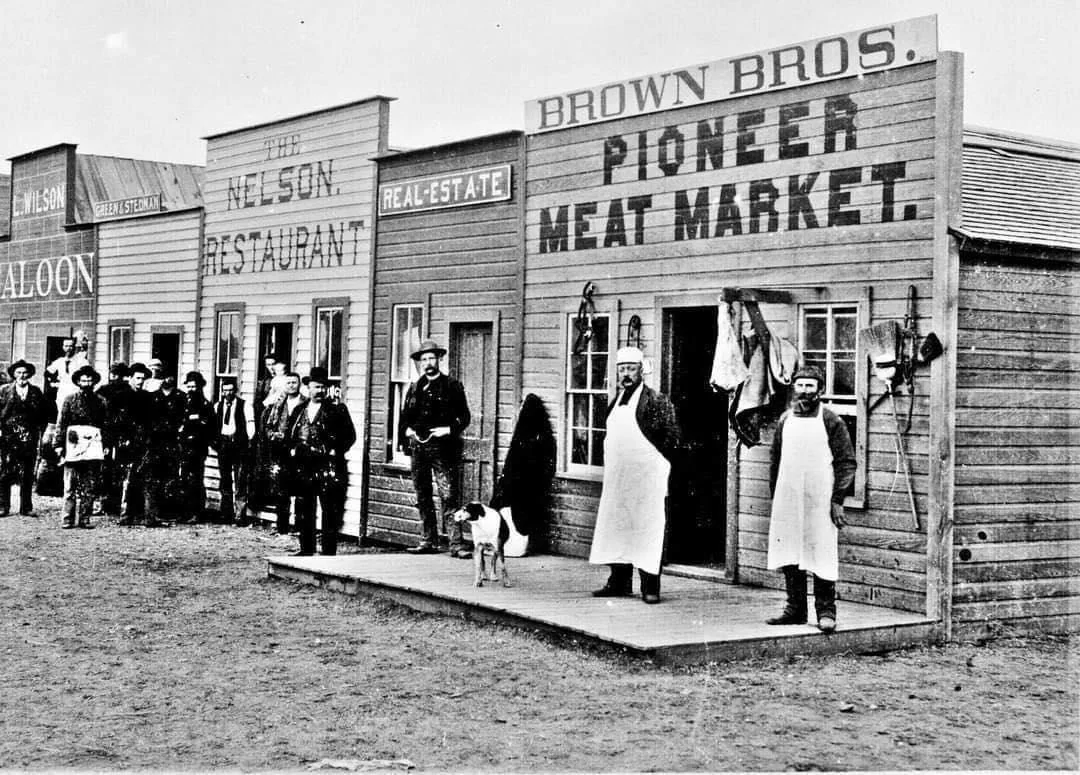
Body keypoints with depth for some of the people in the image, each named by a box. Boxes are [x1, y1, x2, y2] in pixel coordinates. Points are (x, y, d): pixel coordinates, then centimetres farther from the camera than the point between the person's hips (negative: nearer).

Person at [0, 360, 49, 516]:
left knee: (27, 475, 1)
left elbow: (44, 415, 13)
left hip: (29, 438, 1)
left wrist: (40, 430, 3)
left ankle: (26, 508, 6)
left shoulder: (36, 392, 11)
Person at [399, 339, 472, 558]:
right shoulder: (415, 388, 15)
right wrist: (406, 430, 3)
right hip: (418, 447, 5)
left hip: (443, 447, -5)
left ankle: (456, 544, -12)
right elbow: (405, 417, 22)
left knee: (449, 497, -10)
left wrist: (449, 430, -12)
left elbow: (464, 417, 2)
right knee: (423, 497, 8)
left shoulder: (452, 386, 3)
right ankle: (428, 541, 16)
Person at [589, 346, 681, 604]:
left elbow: (671, 437, -7)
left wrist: (655, 464, -7)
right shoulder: (615, 403, 15)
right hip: (616, 479, 7)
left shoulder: (656, 401, -6)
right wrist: (612, 464, 14)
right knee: (615, 528, 10)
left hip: (646, 479, -7)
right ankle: (619, 582, 19)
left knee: (647, 532, -5)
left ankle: (650, 587, -1)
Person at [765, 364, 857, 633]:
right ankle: (795, 609, 18)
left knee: (822, 558, -3)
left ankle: (826, 611, 6)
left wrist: (837, 500, -9)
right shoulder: (785, 420, 11)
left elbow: (846, 463, -4)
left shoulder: (831, 422, -2)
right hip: (787, 501, 5)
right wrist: (774, 496, 12)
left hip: (820, 503, -4)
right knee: (789, 558, 8)